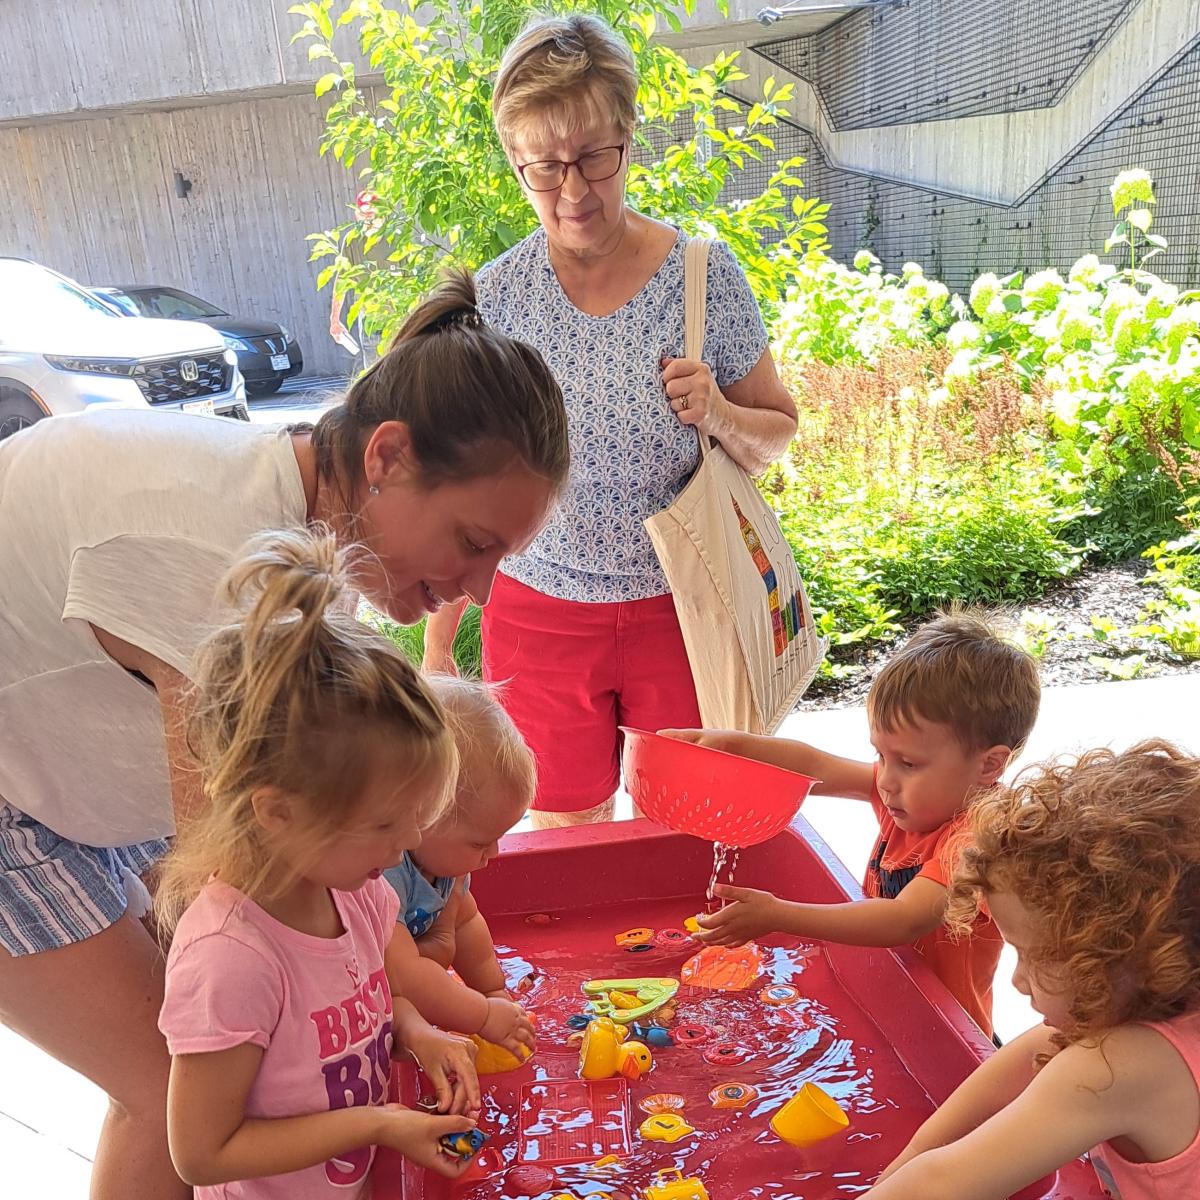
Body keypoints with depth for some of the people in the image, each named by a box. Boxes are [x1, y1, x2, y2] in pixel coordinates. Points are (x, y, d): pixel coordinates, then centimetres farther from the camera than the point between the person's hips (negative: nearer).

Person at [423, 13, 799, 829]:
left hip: (678, 607, 0)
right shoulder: (494, 298, -6)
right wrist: (438, 641, 3)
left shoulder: (706, 276, -8)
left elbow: (777, 432, 3)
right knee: (566, 838, 15)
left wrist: (720, 417, -20)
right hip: (541, 614, 1)